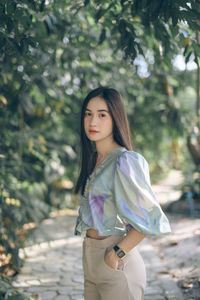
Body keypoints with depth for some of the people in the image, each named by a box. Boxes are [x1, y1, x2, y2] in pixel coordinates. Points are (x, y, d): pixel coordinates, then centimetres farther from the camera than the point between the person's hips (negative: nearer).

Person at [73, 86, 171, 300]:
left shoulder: (124, 162, -17)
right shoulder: (93, 160, 9)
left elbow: (150, 218, -20)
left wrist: (117, 252, -15)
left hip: (115, 264, -8)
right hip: (90, 260, 8)